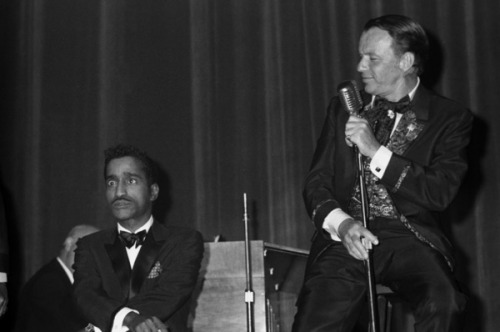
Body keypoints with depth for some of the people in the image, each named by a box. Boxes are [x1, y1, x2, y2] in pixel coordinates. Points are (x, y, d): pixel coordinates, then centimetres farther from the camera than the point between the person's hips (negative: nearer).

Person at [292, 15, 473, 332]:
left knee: (443, 304, -33)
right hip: (347, 236, 2)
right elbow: (316, 182, 10)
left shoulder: (450, 117, 4)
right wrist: (342, 223, -11)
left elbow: (441, 194, -7)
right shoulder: (344, 108, 15)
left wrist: (376, 151, -14)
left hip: (409, 237, -2)